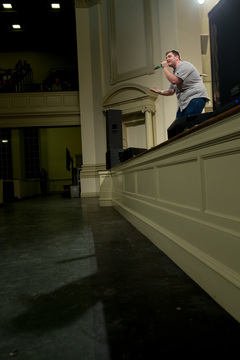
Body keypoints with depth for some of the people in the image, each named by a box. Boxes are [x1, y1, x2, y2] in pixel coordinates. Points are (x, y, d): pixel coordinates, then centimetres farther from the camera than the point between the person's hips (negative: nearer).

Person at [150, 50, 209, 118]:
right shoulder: (174, 72, 24)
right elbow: (171, 91, 22)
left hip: (196, 98, -9)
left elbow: (174, 81, -18)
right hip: (184, 102, 9)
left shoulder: (184, 65, -4)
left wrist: (165, 67, -6)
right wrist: (160, 92, 4)